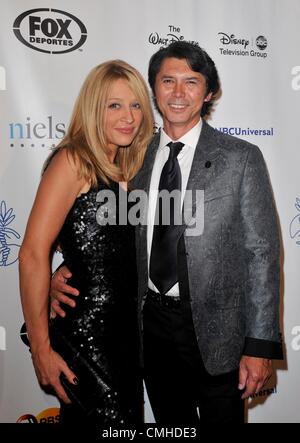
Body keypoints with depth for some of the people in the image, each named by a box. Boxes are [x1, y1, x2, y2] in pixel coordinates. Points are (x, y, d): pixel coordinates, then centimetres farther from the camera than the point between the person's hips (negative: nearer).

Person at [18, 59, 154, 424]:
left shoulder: (125, 168, 10)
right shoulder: (73, 161, -14)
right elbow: (33, 254, -19)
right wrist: (41, 349, -17)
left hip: (126, 331, 8)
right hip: (83, 335, -8)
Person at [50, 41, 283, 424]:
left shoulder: (240, 158, -9)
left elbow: (262, 253, -9)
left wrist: (260, 345, -11)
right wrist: (65, 272, -9)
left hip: (215, 328, -3)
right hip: (153, 322, 4)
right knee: (170, 423, 21)